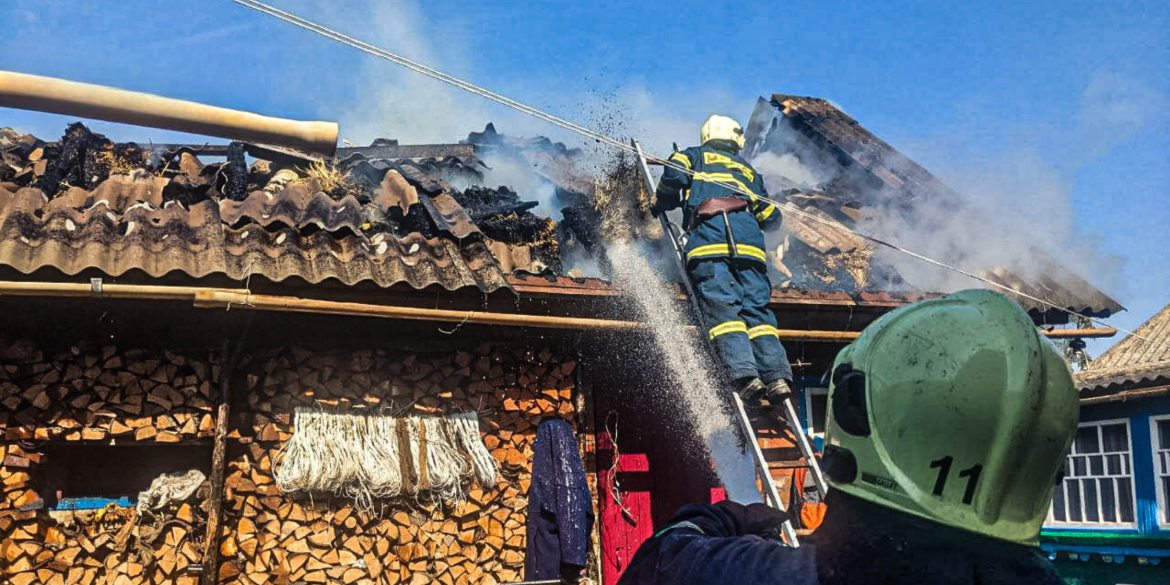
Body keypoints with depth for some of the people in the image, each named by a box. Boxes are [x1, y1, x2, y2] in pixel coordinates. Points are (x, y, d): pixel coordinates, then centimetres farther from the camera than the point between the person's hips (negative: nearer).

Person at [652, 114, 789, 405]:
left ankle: (744, 374, -29)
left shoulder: (695, 155, 26)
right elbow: (771, 217, 27)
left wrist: (660, 205, 22)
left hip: (710, 235, -3)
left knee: (722, 307, -13)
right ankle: (777, 375, -16)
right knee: (757, 310, -1)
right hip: (749, 240, 3)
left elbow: (674, 174, 4)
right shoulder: (747, 169, 35)